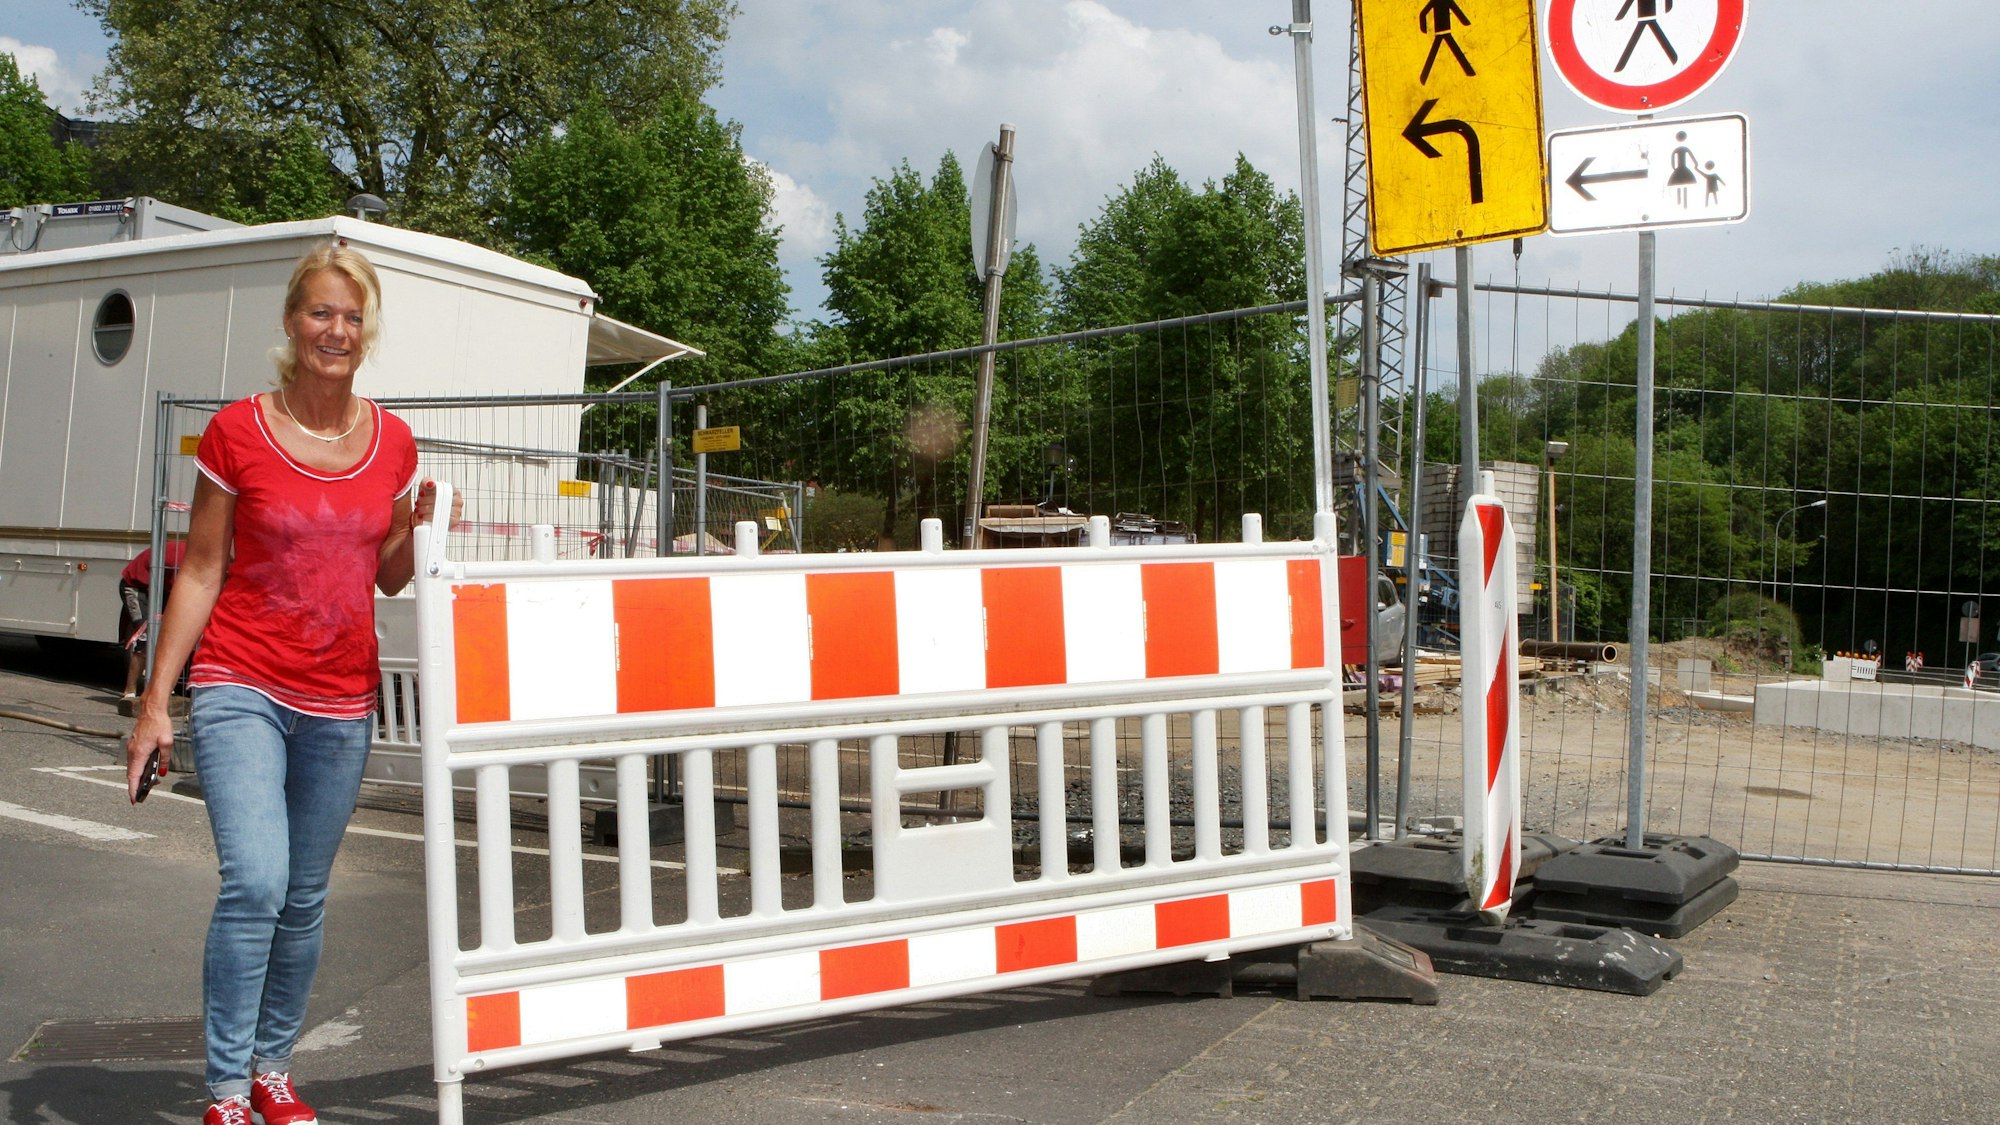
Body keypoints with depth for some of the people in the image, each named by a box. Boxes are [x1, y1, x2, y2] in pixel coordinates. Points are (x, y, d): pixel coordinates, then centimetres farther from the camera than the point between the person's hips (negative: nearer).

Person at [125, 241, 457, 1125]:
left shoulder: (392, 442, 4)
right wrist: (156, 702, -3)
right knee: (255, 883, -15)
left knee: (304, 898, 10)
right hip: (241, 687, -3)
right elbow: (199, 572, -2)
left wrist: (415, 528, -9)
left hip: (341, 701, 4)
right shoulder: (237, 432, -5)